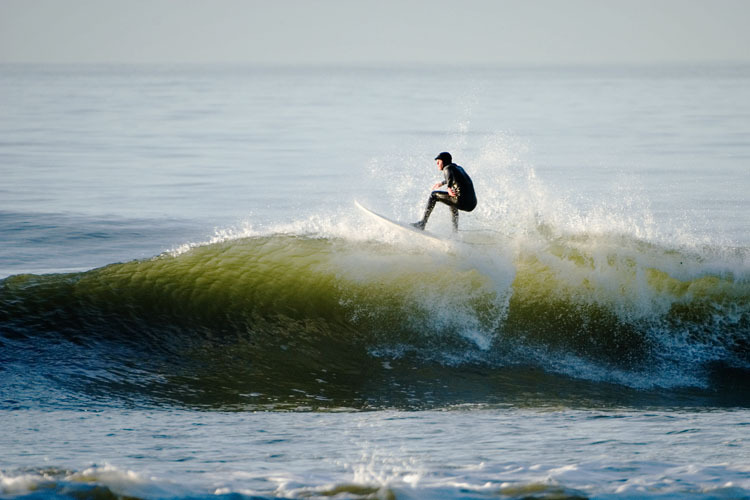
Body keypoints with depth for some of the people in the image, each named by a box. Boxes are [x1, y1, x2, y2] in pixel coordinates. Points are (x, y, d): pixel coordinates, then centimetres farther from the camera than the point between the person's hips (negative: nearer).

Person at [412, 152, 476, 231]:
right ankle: (455, 230, 39)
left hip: (462, 202, -8)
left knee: (434, 195, 7)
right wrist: (441, 183, 58)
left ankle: (422, 223, 5)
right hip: (472, 204, 8)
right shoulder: (459, 168, 25)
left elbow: (450, 175, -25)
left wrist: (449, 188, -36)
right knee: (452, 201, 41)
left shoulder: (448, 168, 0)